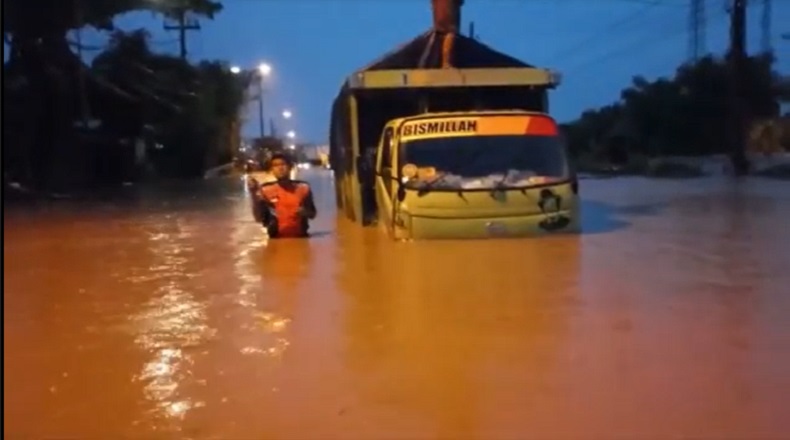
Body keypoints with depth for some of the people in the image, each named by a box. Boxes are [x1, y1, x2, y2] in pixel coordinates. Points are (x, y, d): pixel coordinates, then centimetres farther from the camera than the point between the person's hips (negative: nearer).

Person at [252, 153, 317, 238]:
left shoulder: (303, 187, 4)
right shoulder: (265, 190, -1)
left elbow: (312, 214, 10)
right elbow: (259, 218, -6)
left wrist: (305, 212, -12)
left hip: (300, 237, 2)